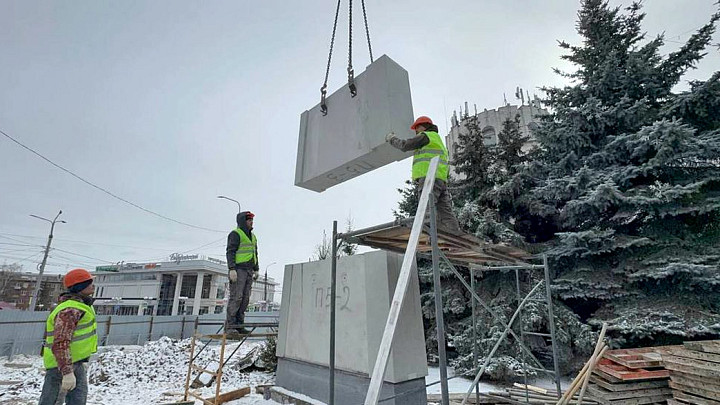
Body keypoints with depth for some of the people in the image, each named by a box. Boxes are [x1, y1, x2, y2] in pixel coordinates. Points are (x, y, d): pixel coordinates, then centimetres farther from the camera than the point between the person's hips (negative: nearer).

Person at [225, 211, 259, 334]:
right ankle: (230, 324, -4)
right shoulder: (236, 234, -3)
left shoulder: (252, 236, 22)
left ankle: (239, 324, 10)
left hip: (249, 271, 8)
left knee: (245, 298, 5)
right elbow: (230, 252, -10)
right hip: (238, 270, -8)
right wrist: (232, 269, -19)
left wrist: (256, 269, 20)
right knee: (236, 297, -10)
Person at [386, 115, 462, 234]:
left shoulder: (427, 135, 9)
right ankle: (455, 234, -10)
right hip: (441, 180, 9)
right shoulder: (439, 141, 37)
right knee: (445, 211, -2)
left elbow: (405, 145, 1)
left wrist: (391, 138, 17)